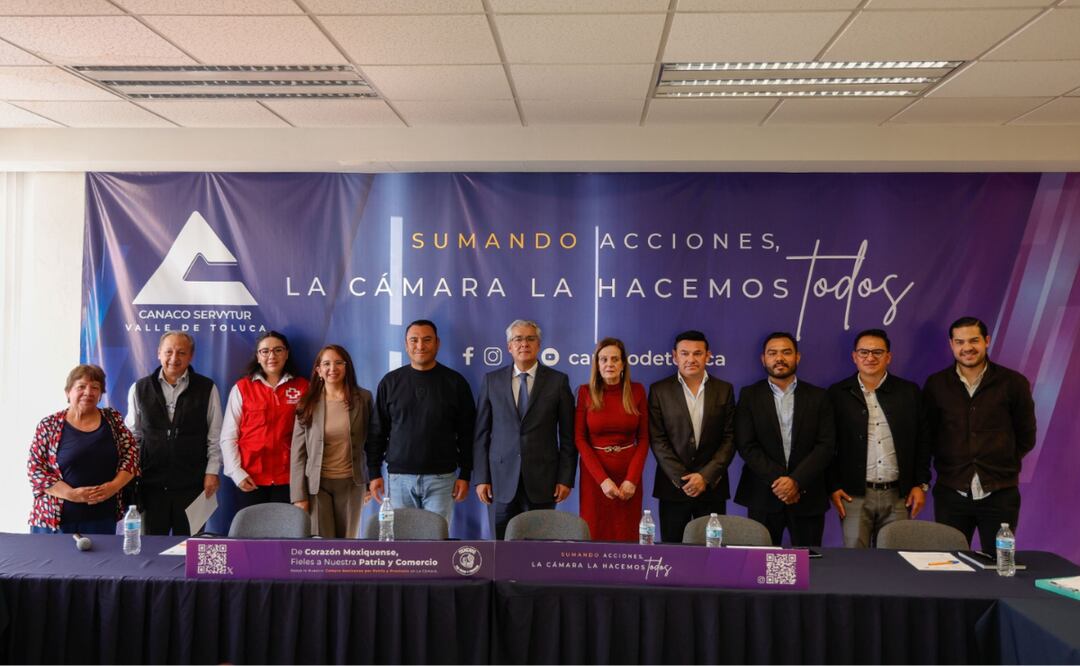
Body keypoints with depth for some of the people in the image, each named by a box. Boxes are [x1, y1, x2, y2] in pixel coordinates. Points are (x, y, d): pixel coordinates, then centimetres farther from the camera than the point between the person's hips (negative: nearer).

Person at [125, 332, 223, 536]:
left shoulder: (207, 389, 1)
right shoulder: (139, 389, 6)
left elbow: (215, 436, 3)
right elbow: (132, 435, 12)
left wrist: (212, 472, -2)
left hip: (192, 483, -1)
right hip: (151, 483, 1)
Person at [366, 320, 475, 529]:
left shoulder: (455, 382, 2)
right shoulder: (390, 382, 5)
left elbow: (466, 433, 3)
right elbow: (377, 431, 7)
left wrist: (465, 475, -1)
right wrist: (374, 474, 3)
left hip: (441, 478, -1)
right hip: (399, 477, 1)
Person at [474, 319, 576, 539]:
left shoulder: (558, 381, 2)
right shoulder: (491, 380, 6)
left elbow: (568, 436, 3)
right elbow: (481, 433, 6)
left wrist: (566, 478, -1)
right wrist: (482, 478, 2)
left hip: (542, 480, -1)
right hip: (503, 480, 1)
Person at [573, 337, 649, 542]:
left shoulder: (637, 391, 0)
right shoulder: (586, 392, -3)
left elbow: (644, 438, 0)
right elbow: (579, 439, -5)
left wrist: (632, 479, -10)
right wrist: (602, 479, -13)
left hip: (629, 474, 1)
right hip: (594, 474, -1)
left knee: (627, 534, 6)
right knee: (595, 533, 4)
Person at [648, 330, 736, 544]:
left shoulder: (724, 390, 6)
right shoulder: (659, 390, 2)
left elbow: (729, 439, 2)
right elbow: (657, 440, -3)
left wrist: (706, 476, -9)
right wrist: (681, 479, -11)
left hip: (713, 487, 1)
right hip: (673, 487, -1)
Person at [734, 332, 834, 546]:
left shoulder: (818, 397, 6)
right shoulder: (749, 396, 4)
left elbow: (826, 445, -2)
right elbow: (746, 446, -3)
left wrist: (796, 481, -13)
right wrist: (777, 480, -13)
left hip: (808, 496, 1)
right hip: (763, 497, -1)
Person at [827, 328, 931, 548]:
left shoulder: (909, 392, 7)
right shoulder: (838, 394, 2)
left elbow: (922, 441, 10)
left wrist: (921, 484, 5)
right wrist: (833, 487, -2)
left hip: (898, 496, 2)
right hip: (854, 496, -1)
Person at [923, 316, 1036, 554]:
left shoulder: (1013, 383, 0)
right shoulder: (936, 385, 2)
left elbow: (1026, 437, 10)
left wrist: (1005, 467, 8)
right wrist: (949, 466, 6)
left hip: (1000, 494, 0)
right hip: (951, 493, 1)